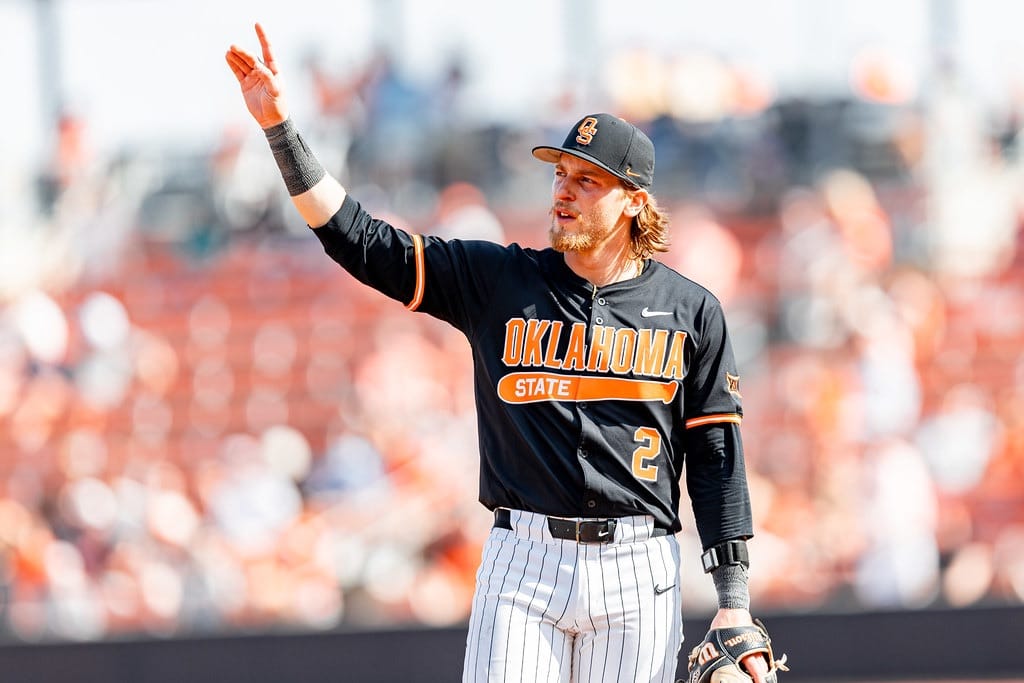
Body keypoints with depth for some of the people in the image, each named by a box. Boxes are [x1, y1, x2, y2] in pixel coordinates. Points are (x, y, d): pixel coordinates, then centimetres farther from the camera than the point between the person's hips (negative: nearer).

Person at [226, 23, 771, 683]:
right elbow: (360, 240, 2)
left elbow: (716, 456, 5)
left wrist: (735, 603, 0)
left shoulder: (691, 311, 5)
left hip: (639, 576, 0)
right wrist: (280, 126, -7)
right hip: (524, 562, 0)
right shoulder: (500, 281, 6)